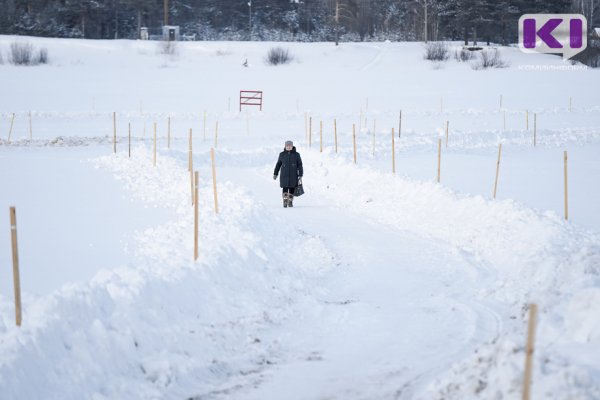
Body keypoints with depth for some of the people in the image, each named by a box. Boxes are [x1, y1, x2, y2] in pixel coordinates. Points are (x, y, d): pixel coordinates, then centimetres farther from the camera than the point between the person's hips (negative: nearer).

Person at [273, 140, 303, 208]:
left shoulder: (296, 154, 2)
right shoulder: (282, 154, 5)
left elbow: (300, 165, 3)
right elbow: (278, 164, 13)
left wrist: (300, 175, -4)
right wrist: (275, 174, 14)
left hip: (293, 175, 0)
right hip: (284, 175, 0)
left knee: (292, 189, 3)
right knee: (285, 188, -10)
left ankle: (290, 202, 15)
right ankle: (285, 201, -9)